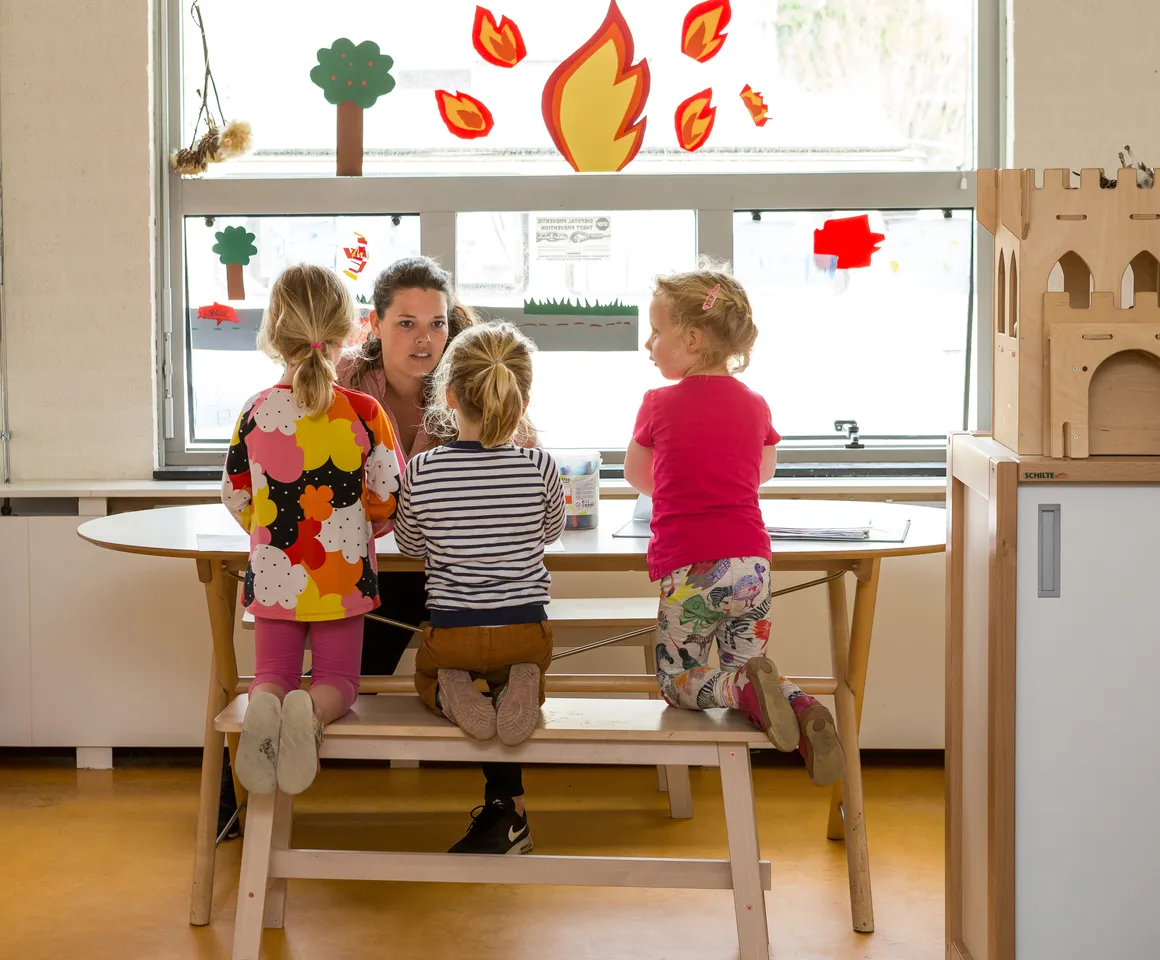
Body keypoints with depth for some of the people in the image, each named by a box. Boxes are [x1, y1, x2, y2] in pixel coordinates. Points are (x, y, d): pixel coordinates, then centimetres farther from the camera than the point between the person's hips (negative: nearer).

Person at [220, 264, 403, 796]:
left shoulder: (255, 412, -5)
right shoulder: (364, 412, -10)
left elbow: (235, 498, 5)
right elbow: (388, 500, -5)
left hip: (272, 575, 1)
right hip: (342, 575, -1)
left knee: (273, 673, 14)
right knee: (337, 680, 11)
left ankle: (263, 704, -21)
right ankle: (313, 710, -24)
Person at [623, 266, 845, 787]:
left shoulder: (659, 405, -1)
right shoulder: (754, 406, 9)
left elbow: (635, 474, 17)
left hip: (689, 571, -4)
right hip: (750, 562, 4)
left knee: (678, 681, 12)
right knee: (746, 665, 19)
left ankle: (747, 688, -18)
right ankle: (802, 708, -11)